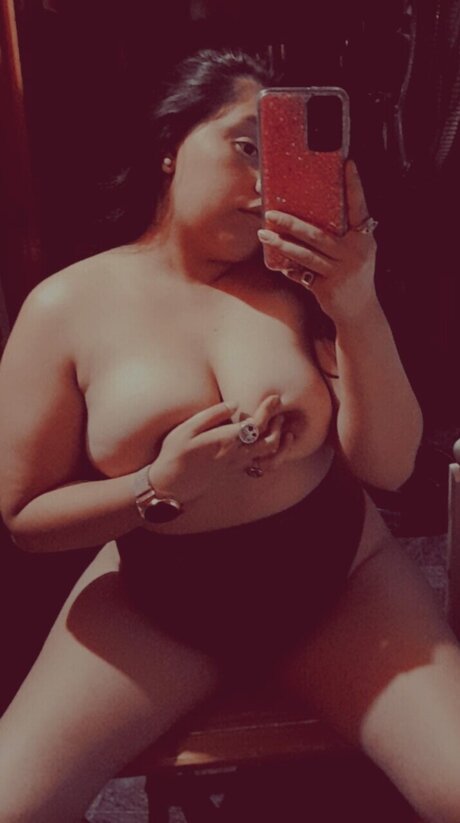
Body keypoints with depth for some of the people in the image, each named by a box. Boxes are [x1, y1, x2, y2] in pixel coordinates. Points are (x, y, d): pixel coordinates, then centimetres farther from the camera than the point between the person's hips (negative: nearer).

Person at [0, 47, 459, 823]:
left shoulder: (301, 281, -7)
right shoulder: (67, 306, -8)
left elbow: (389, 466, -9)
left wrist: (361, 311, -24)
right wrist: (161, 489, -22)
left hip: (339, 581, 1)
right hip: (152, 605, 0)